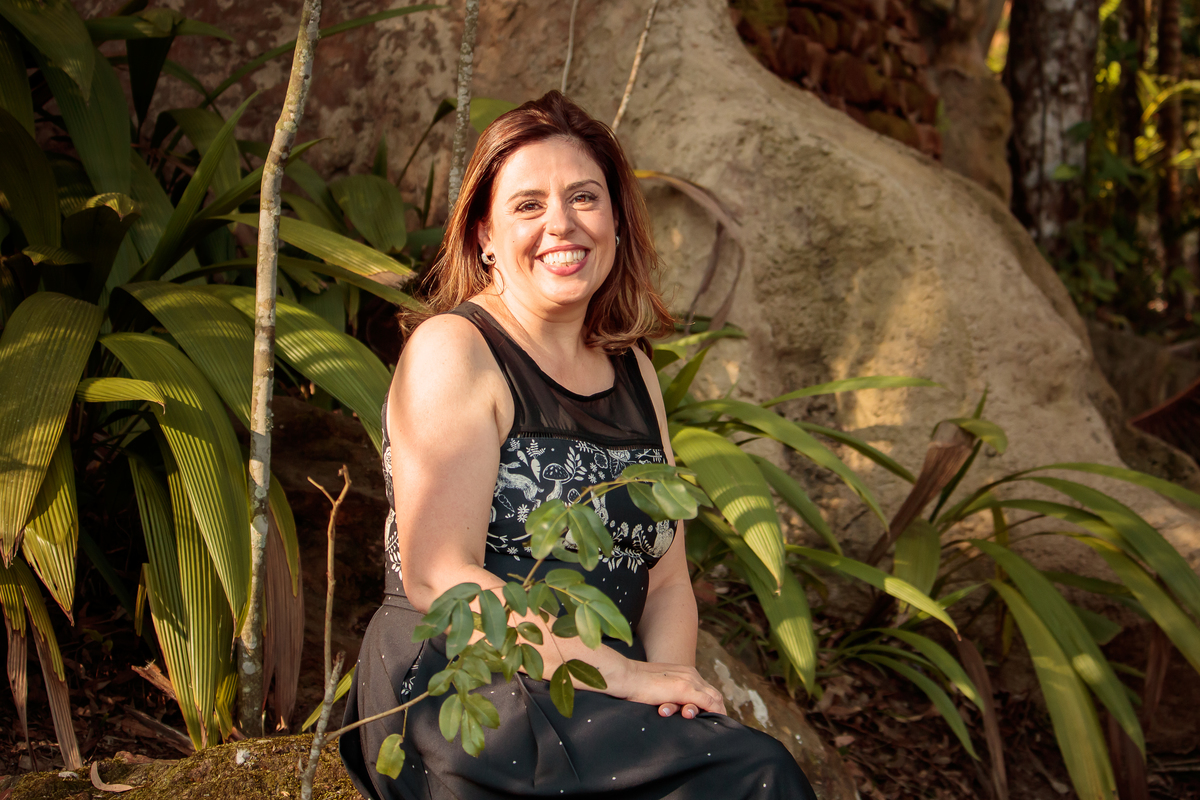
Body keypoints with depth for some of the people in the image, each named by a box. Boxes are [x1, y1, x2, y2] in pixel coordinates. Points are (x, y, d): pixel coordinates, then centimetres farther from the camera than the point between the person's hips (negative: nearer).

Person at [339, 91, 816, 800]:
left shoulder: (632, 369, 15)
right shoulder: (452, 349, -5)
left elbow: (668, 578, 13)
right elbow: (438, 578, -14)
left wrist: (670, 674, -9)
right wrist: (624, 674, -18)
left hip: (593, 705, 6)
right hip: (454, 693, -6)